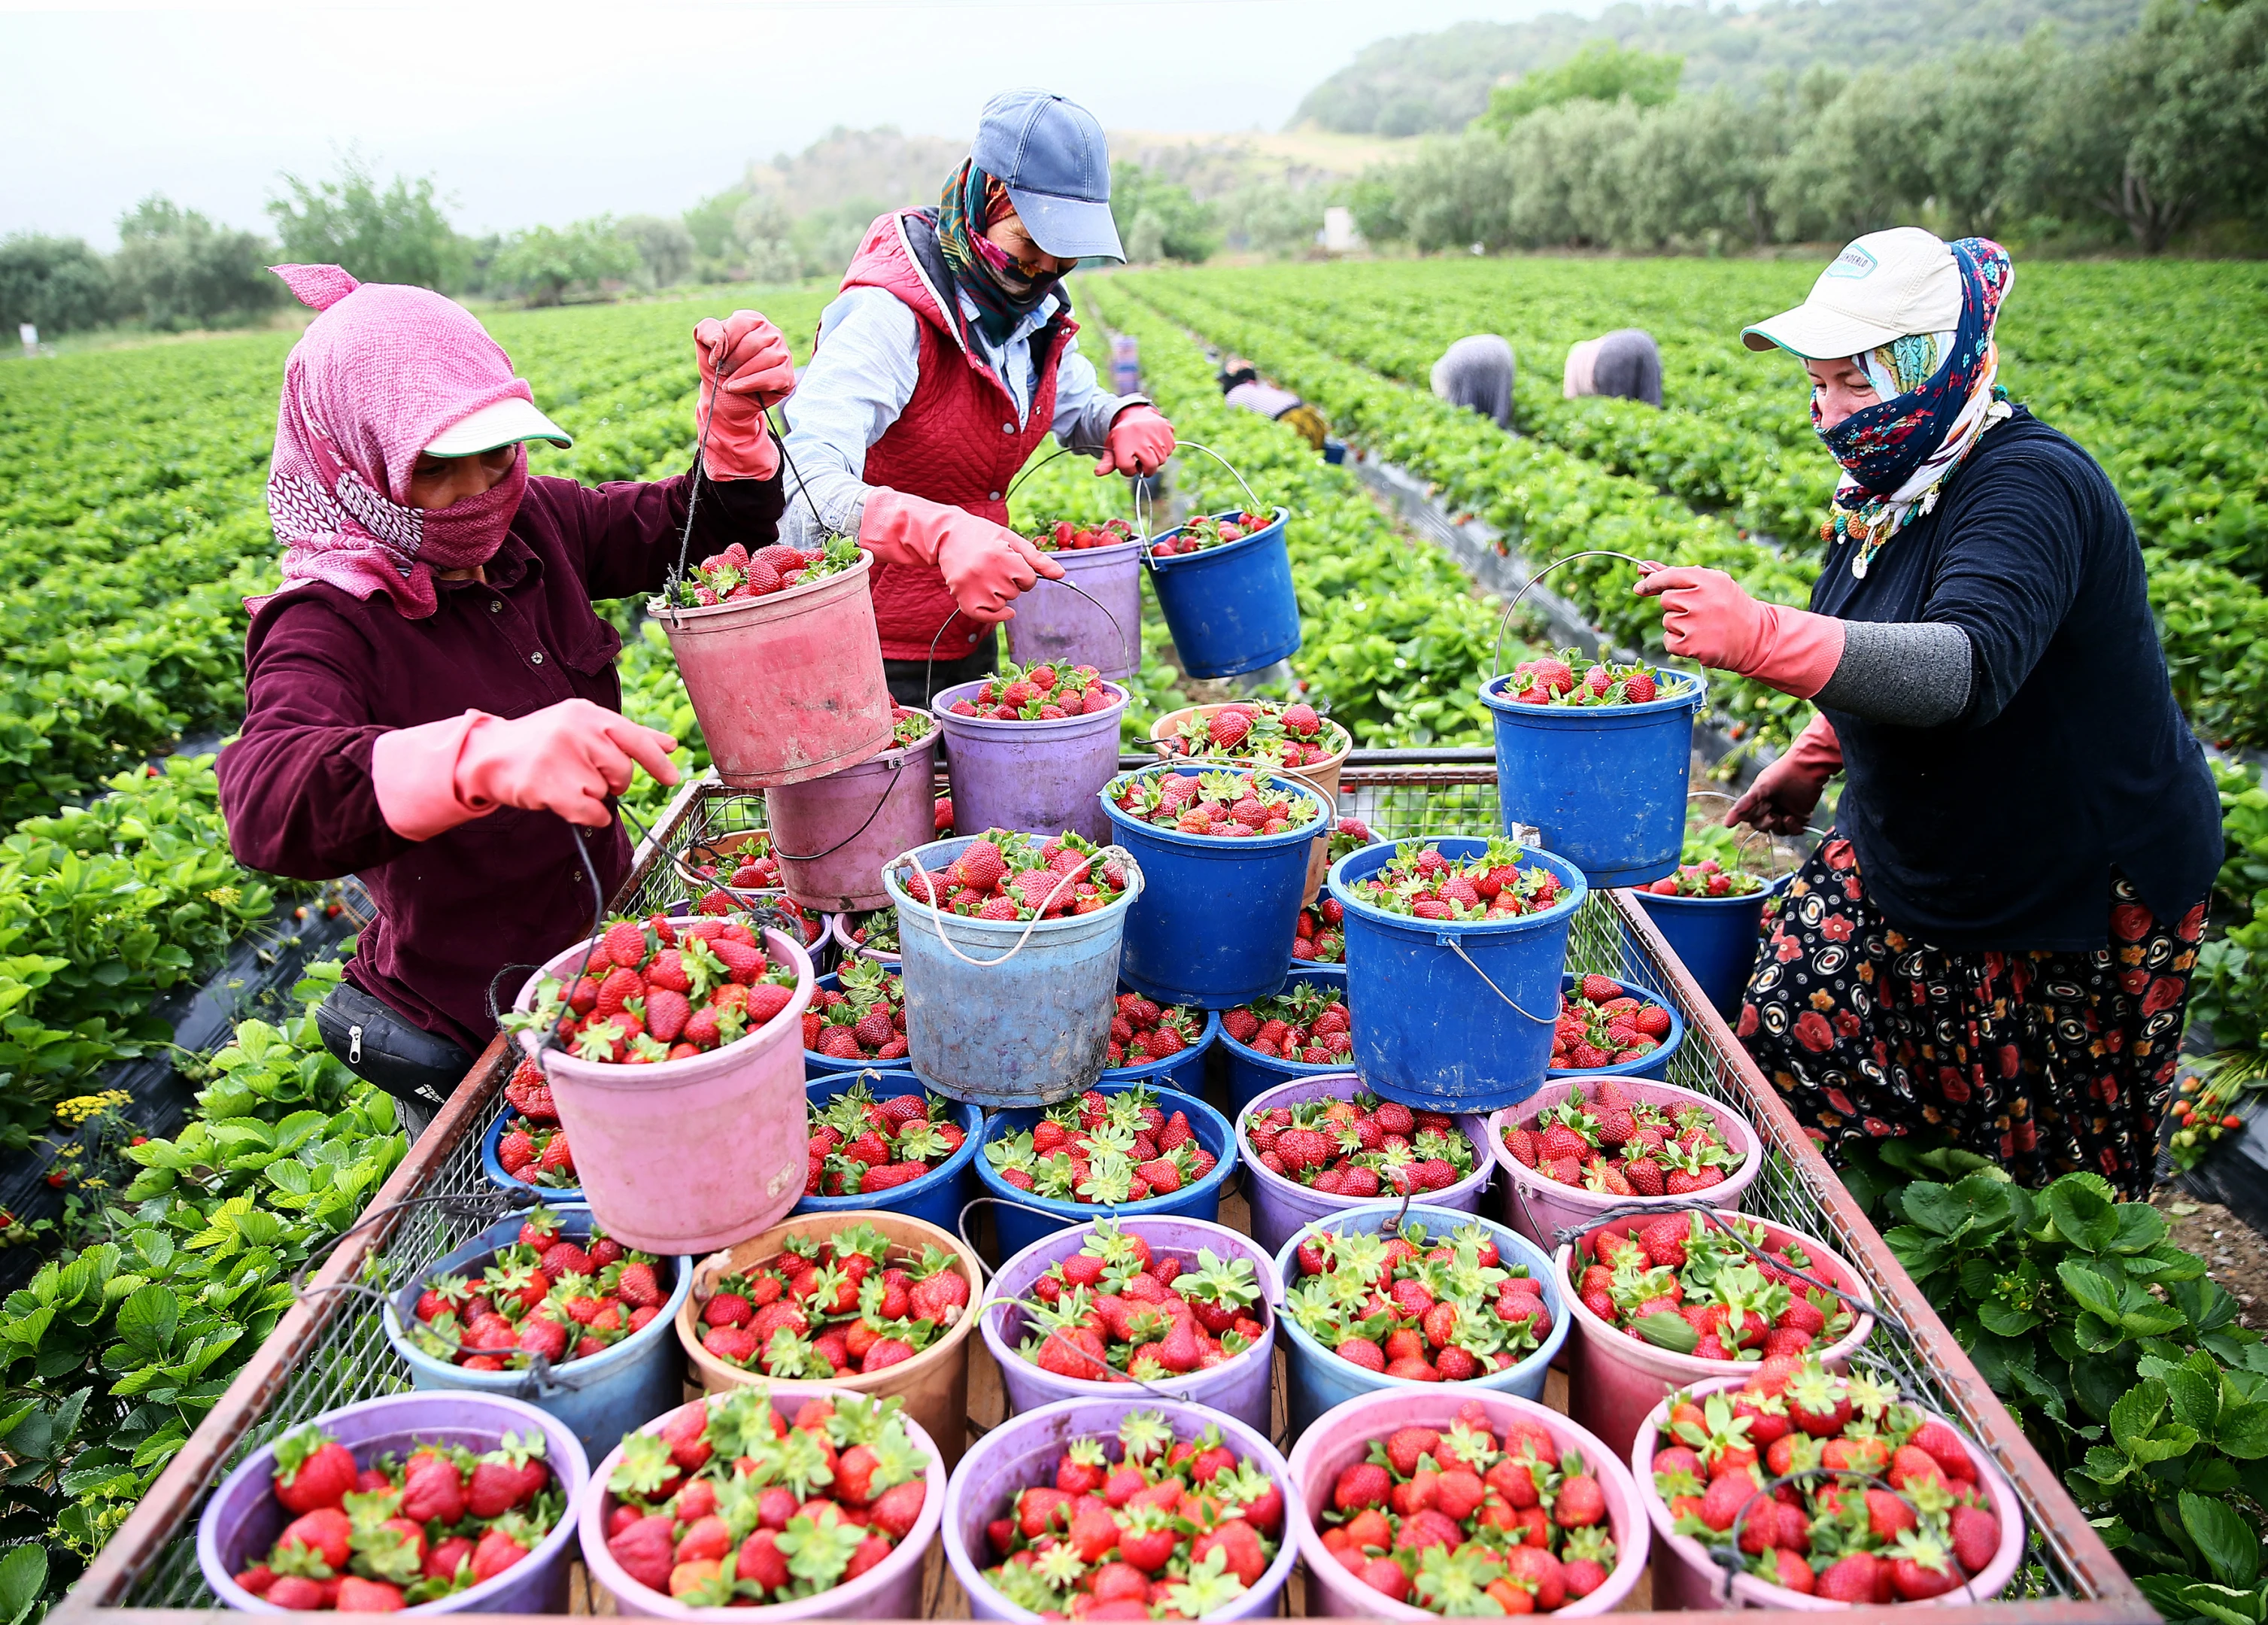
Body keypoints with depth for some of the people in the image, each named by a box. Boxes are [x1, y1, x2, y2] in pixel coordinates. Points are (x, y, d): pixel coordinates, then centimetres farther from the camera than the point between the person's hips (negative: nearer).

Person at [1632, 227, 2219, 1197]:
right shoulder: (1890, 486, 3)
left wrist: (1762, 638, -53)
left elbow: (1970, 670, -43)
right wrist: (1813, 760, 18)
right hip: (1912, 855, 8)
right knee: (1790, 1041, -1)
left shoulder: (2028, 487, -24)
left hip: (2077, 894, -7)